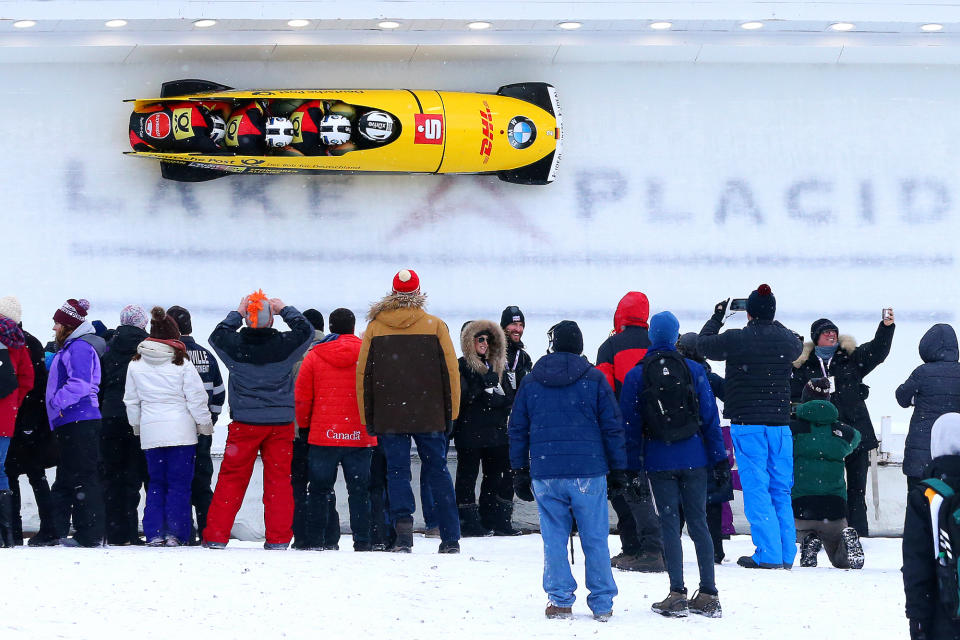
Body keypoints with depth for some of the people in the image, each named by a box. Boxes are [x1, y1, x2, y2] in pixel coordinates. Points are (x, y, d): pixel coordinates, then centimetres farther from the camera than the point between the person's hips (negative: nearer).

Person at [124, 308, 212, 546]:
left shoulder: (136, 364, 5)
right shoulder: (182, 363, -6)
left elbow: (131, 401, 12)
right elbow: (196, 398, -3)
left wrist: (137, 427, 25)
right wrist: (205, 424, 9)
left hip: (150, 432, 3)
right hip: (181, 431, -3)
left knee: (156, 483, 10)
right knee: (179, 483, 1)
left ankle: (154, 533, 2)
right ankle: (175, 533, -4)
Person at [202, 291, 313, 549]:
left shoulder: (235, 344, -9)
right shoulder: (284, 344, -10)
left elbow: (216, 335, 15)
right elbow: (306, 331, 11)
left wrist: (237, 314, 18)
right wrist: (285, 310, 16)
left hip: (244, 423, 0)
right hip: (280, 422, 0)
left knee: (231, 478, 6)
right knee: (279, 480, 6)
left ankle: (216, 536, 6)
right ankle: (278, 538, 4)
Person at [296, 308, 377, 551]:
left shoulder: (314, 356, 1)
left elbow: (302, 397, 3)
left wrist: (304, 423, 18)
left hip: (322, 435, 0)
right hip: (360, 436, 0)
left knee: (320, 489, 7)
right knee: (359, 490, 4)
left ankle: (316, 540, 4)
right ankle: (362, 540, 0)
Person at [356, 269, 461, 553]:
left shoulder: (375, 328, 3)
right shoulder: (435, 326, 0)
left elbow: (363, 375, 5)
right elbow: (450, 371, 1)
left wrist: (367, 418, 10)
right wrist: (451, 413, 8)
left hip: (388, 417, 0)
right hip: (430, 417, 0)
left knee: (397, 471, 3)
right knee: (438, 471, 7)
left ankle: (403, 524, -20)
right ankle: (450, 538, 6)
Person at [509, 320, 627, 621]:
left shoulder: (530, 382, 8)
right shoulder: (594, 379, 2)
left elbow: (518, 429, 11)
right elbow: (612, 427, 2)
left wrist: (520, 472, 17)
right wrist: (618, 470, 8)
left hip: (545, 473, 1)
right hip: (588, 472, -1)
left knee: (554, 539, 7)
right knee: (595, 539, 4)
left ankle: (559, 601, 5)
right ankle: (602, 604, 6)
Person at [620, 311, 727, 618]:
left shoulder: (635, 376, -1)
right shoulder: (694, 371, 1)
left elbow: (631, 427, -1)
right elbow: (710, 418, 2)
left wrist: (633, 468, 4)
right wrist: (719, 460, 7)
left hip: (659, 461, -1)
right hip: (694, 458, 1)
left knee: (670, 524, 2)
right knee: (698, 523, 6)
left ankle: (677, 595, -3)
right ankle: (708, 595, 6)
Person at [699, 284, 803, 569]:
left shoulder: (736, 340, -10)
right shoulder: (786, 339, 2)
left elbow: (703, 343, 8)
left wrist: (718, 316, 23)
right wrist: (772, 323, 31)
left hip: (747, 424, -4)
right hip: (780, 423, 4)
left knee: (756, 489, -3)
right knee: (781, 491, 11)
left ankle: (768, 554, -9)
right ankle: (787, 553, 12)